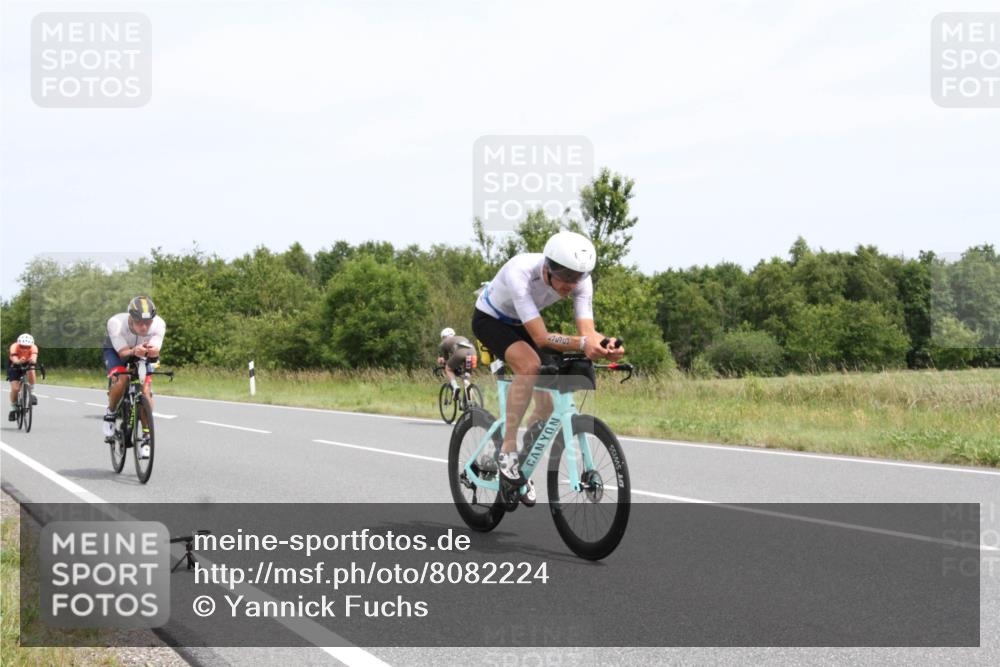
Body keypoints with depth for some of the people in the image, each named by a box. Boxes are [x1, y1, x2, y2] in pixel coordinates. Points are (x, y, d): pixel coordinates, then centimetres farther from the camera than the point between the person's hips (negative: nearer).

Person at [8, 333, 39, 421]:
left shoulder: (33, 348, -29)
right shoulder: (14, 347, -32)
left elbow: (34, 358, -47)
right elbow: (14, 359, -48)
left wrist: (33, 360, -71)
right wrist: (19, 361, -71)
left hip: (27, 365, 1)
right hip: (14, 367, -1)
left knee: (31, 371, -34)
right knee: (15, 388, -17)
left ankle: (31, 393, -14)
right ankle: (13, 409, 5)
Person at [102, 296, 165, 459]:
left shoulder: (159, 324, -32)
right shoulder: (116, 323, -37)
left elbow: (155, 353, -35)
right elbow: (123, 353, -36)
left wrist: (152, 351, -59)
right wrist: (134, 352, -58)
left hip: (142, 354, 2)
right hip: (116, 351, -2)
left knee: (145, 389, -18)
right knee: (121, 379, -31)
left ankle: (146, 436, -4)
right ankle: (110, 414, -3)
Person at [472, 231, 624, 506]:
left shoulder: (580, 280, -24)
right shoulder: (521, 272, -40)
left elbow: (587, 331, -30)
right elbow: (541, 338, -43)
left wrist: (605, 344, -53)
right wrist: (582, 343, -58)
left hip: (521, 324, 6)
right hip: (490, 320, -6)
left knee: (552, 402, -6)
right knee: (530, 365, -35)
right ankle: (508, 451, -25)